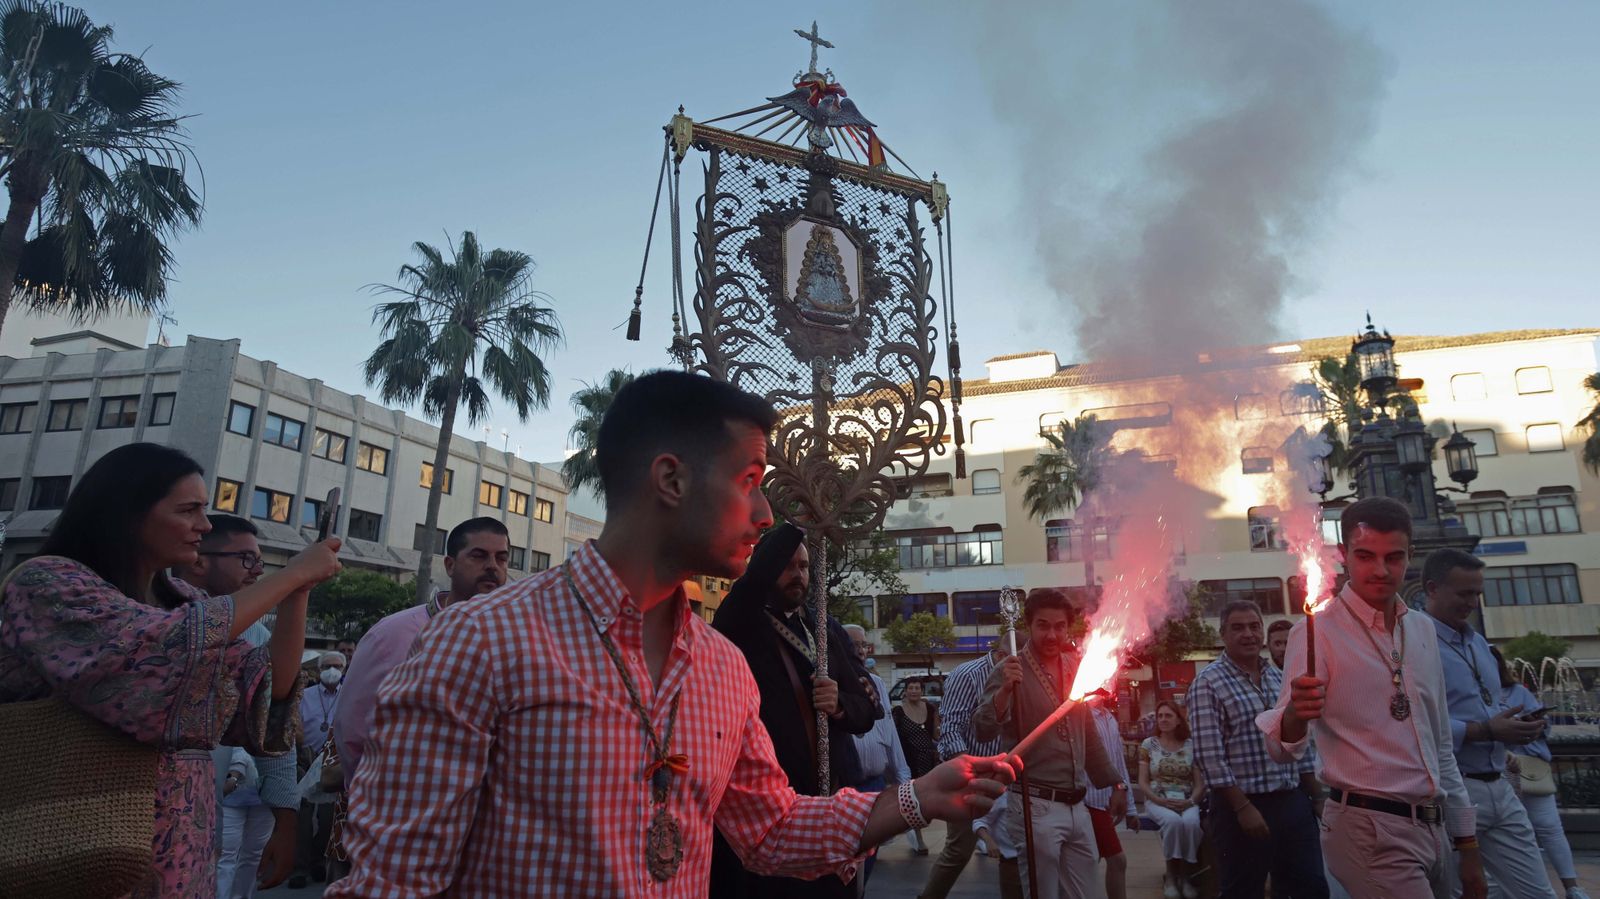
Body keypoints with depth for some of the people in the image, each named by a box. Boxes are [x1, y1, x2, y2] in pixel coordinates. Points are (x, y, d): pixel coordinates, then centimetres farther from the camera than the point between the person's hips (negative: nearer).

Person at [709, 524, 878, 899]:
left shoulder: (830, 631, 12)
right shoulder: (741, 625, -2)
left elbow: (867, 710, 9)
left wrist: (840, 704, -12)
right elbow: (753, 579, -25)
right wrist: (797, 527, -24)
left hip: (831, 799, 5)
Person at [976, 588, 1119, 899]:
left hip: (1077, 806, 6)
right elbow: (982, 731, -22)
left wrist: (1112, 783, 20)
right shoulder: (1011, 672, -10)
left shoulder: (1075, 668, 7)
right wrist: (1004, 691, -35)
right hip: (1037, 807, -6)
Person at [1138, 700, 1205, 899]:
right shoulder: (1148, 744, 3)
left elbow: (1200, 783, 5)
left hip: (1186, 802, 1)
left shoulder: (1191, 746, 6)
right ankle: (1170, 876, -17)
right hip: (1157, 801, -1)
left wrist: (1191, 801, -15)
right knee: (1173, 821, -35)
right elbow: (1142, 783, 1)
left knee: (1191, 822, -34)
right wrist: (1160, 800, -16)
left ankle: (1186, 876, -14)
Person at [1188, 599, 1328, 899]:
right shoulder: (1208, 684, -10)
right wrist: (1243, 808, -18)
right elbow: (1209, 756, -16)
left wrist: (1316, 797, 13)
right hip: (1242, 806, -6)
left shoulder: (1280, 677, 11)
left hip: (1293, 803, 6)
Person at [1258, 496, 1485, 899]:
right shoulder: (1317, 631, -12)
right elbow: (1282, 749, -23)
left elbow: (1440, 747, 17)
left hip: (1429, 827, 7)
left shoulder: (1423, 630, 9)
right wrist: (1294, 716, -44)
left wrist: (1466, 842, 14)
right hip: (1370, 831, -7)